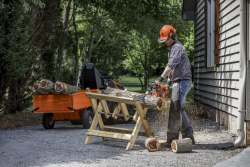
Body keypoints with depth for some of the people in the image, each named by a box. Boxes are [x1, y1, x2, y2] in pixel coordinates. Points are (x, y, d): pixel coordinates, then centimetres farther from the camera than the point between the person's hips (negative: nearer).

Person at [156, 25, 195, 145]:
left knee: (176, 110, -12)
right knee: (180, 109, 13)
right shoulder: (172, 48, 21)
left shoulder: (177, 47, -12)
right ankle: (188, 135, 18)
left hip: (182, 82, -11)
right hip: (178, 82, 11)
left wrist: (161, 78, -31)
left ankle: (172, 137, -11)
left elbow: (171, 65, -25)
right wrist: (169, 81, 14)